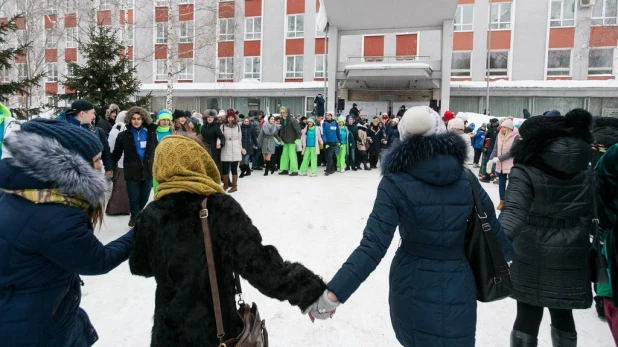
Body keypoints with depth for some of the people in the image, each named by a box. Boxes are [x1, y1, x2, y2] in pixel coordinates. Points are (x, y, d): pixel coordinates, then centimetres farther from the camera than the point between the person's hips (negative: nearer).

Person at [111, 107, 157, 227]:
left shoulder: (151, 133, 3)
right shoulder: (123, 135, -1)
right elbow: (116, 154, 4)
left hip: (148, 171, 2)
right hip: (132, 172, -2)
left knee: (144, 199, 13)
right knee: (134, 199, 3)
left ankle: (136, 217, 36)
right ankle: (136, 219, 18)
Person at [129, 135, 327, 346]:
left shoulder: (151, 214, -8)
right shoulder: (220, 207, -20)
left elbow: (140, 265, 8)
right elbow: (257, 261, -27)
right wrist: (310, 291, -23)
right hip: (215, 329, -3)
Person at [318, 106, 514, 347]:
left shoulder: (396, 183, -15)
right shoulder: (467, 181, -5)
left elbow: (373, 246, -23)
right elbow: (496, 236, 5)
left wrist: (332, 293, -24)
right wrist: (511, 253, 28)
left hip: (413, 288, -1)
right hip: (457, 288, 2)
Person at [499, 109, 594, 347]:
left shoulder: (525, 171, -15)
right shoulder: (586, 169, 1)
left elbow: (514, 213, -29)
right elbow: (592, 213, 6)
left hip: (532, 260, -4)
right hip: (570, 259, 4)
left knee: (528, 316, 11)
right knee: (563, 315, 23)